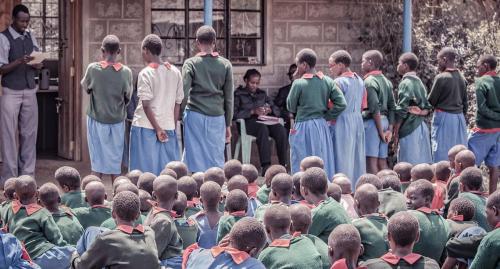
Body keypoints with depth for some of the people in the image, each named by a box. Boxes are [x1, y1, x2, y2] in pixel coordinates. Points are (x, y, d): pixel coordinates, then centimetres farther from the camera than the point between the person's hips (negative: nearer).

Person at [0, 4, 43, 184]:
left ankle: (27, 175, 14)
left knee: (29, 134, 6)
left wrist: (37, 64, -11)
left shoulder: (30, 37, 10)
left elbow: (39, 64, 13)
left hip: (30, 91, 5)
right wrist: (19, 62, -26)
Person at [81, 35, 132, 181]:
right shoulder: (126, 72, -9)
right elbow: (128, 97, 2)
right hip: (117, 120, 1)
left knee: (97, 160, 5)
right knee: (115, 162, 9)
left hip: (97, 120, -1)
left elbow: (85, 87, 5)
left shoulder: (93, 68, -13)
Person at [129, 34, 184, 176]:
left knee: (146, 170, 0)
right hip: (168, 126, 4)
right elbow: (178, 103, 8)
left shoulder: (145, 73, -9)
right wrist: (172, 127, 11)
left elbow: (146, 105, -13)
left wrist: (157, 129, -10)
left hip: (146, 127, -4)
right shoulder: (175, 72, 6)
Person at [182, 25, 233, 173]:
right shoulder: (225, 65, 5)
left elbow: (184, 94, -9)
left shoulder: (191, 63, -1)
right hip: (217, 117, 2)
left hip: (195, 115, -2)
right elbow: (229, 98, 7)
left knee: (197, 161, 1)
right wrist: (228, 125, 13)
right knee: (217, 160, 5)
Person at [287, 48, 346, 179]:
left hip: (303, 127, -5)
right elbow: (341, 104, -3)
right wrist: (326, 116, 5)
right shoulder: (327, 81, 1)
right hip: (322, 127, 5)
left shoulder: (299, 83, -13)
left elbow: (291, 107, -2)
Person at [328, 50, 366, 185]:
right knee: (356, 159, 11)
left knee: (342, 161, -4)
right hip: (358, 121, 8)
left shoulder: (339, 82, -14)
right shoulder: (359, 80, 10)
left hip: (342, 123, -8)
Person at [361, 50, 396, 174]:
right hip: (384, 121, 8)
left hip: (372, 122, -8)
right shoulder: (386, 81, 13)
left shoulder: (369, 81, -11)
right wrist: (390, 130, 8)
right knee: (382, 161, 9)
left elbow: (375, 108, -18)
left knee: (371, 160, -7)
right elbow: (392, 107, 11)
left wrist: (380, 131, -15)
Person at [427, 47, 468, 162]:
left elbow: (431, 101, -7)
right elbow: (465, 102, 14)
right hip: (459, 118, 6)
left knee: (442, 153, -3)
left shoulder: (441, 78, -13)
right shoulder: (461, 78, 7)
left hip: (444, 118, -6)